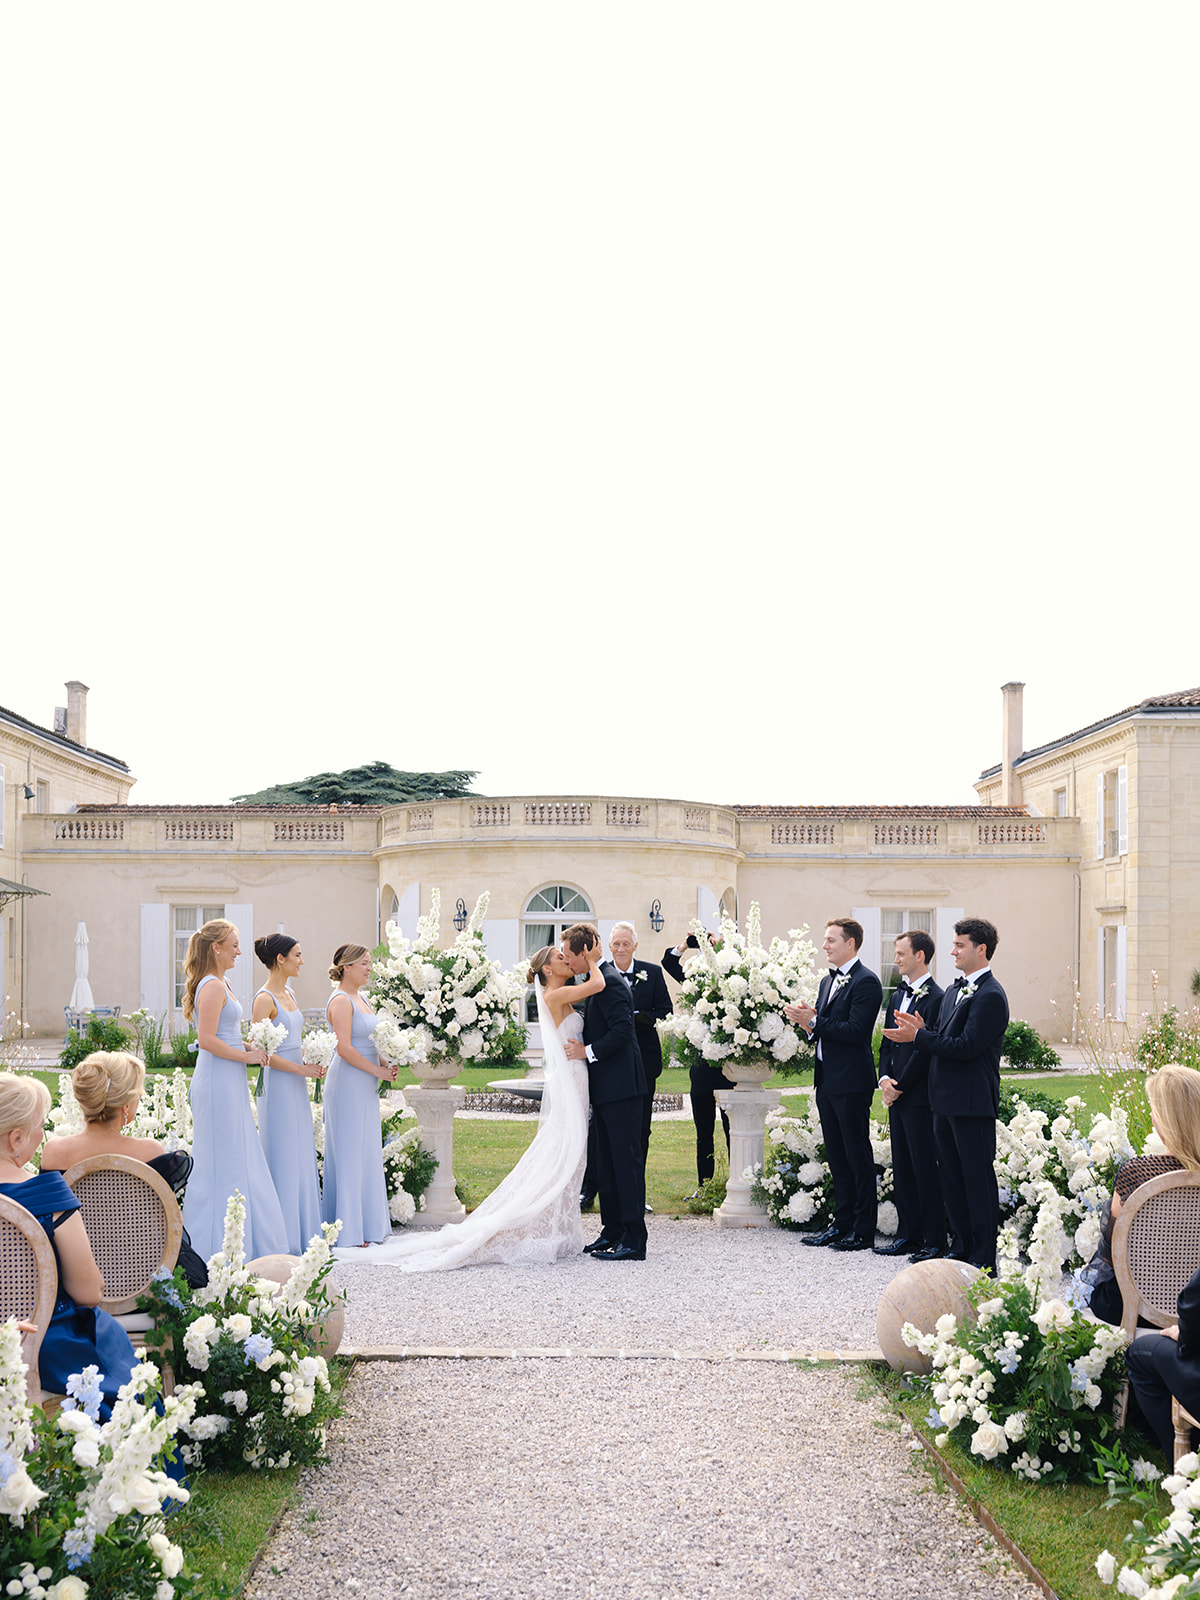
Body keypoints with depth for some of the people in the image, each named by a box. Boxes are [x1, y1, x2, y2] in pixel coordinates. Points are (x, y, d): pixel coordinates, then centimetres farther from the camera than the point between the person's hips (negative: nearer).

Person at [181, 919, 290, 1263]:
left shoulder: (219, 983, 15)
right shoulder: (213, 986, -16)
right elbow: (207, 1040, -22)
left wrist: (249, 1048, 11)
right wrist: (246, 1056, -14)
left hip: (229, 1081, 10)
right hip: (218, 1080, -10)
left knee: (238, 1158, 13)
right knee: (223, 1162, -4)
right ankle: (215, 1245, 4)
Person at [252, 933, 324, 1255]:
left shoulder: (289, 994, 13)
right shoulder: (265, 998, -13)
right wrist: (299, 1068, -17)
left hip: (296, 1084, 9)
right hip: (277, 1084, -9)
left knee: (301, 1155, 11)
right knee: (282, 1156, -5)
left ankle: (301, 1234, 17)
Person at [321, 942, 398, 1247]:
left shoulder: (360, 999, 15)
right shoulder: (341, 1000, -14)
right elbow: (344, 1048, -21)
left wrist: (386, 1063, 6)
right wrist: (378, 1070, -15)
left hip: (365, 1085, 10)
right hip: (348, 1083, -10)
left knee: (366, 1152, 12)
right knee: (349, 1153, -4)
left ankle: (367, 1225, 19)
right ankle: (349, 1230, 3)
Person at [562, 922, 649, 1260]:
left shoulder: (609, 981, -15)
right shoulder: (599, 979, 16)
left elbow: (622, 1029, -24)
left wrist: (587, 1052, -17)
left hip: (620, 1088, -11)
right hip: (607, 1088, 11)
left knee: (627, 1160, -7)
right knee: (607, 1162, 14)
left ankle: (633, 1240, -4)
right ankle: (612, 1232, 22)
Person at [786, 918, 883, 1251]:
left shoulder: (866, 982, -12)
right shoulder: (827, 981, 17)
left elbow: (856, 1031, -20)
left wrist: (814, 1021, -19)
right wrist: (807, 1022, -2)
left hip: (852, 1084, -9)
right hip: (827, 1082, 9)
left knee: (858, 1157, -2)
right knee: (836, 1157, 14)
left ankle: (863, 1230, 5)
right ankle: (842, 1223, 22)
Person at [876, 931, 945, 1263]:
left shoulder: (934, 998, -14)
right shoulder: (897, 996, 15)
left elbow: (925, 1050, -17)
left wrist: (899, 1086, -12)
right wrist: (885, 1079, 2)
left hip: (919, 1097, -9)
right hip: (896, 1096, 9)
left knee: (925, 1169, -3)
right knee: (901, 1169, 13)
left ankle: (935, 1241, 4)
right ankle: (908, 1235, 21)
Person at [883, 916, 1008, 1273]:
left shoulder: (990, 996, -14)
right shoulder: (953, 991, 16)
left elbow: (966, 1046, -21)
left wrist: (918, 1036, -17)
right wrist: (921, 1030, -4)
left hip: (972, 1102, -9)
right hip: (945, 1099, 9)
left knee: (978, 1177, -2)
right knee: (951, 1176, 14)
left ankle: (984, 1256, 6)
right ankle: (961, 1247, 24)